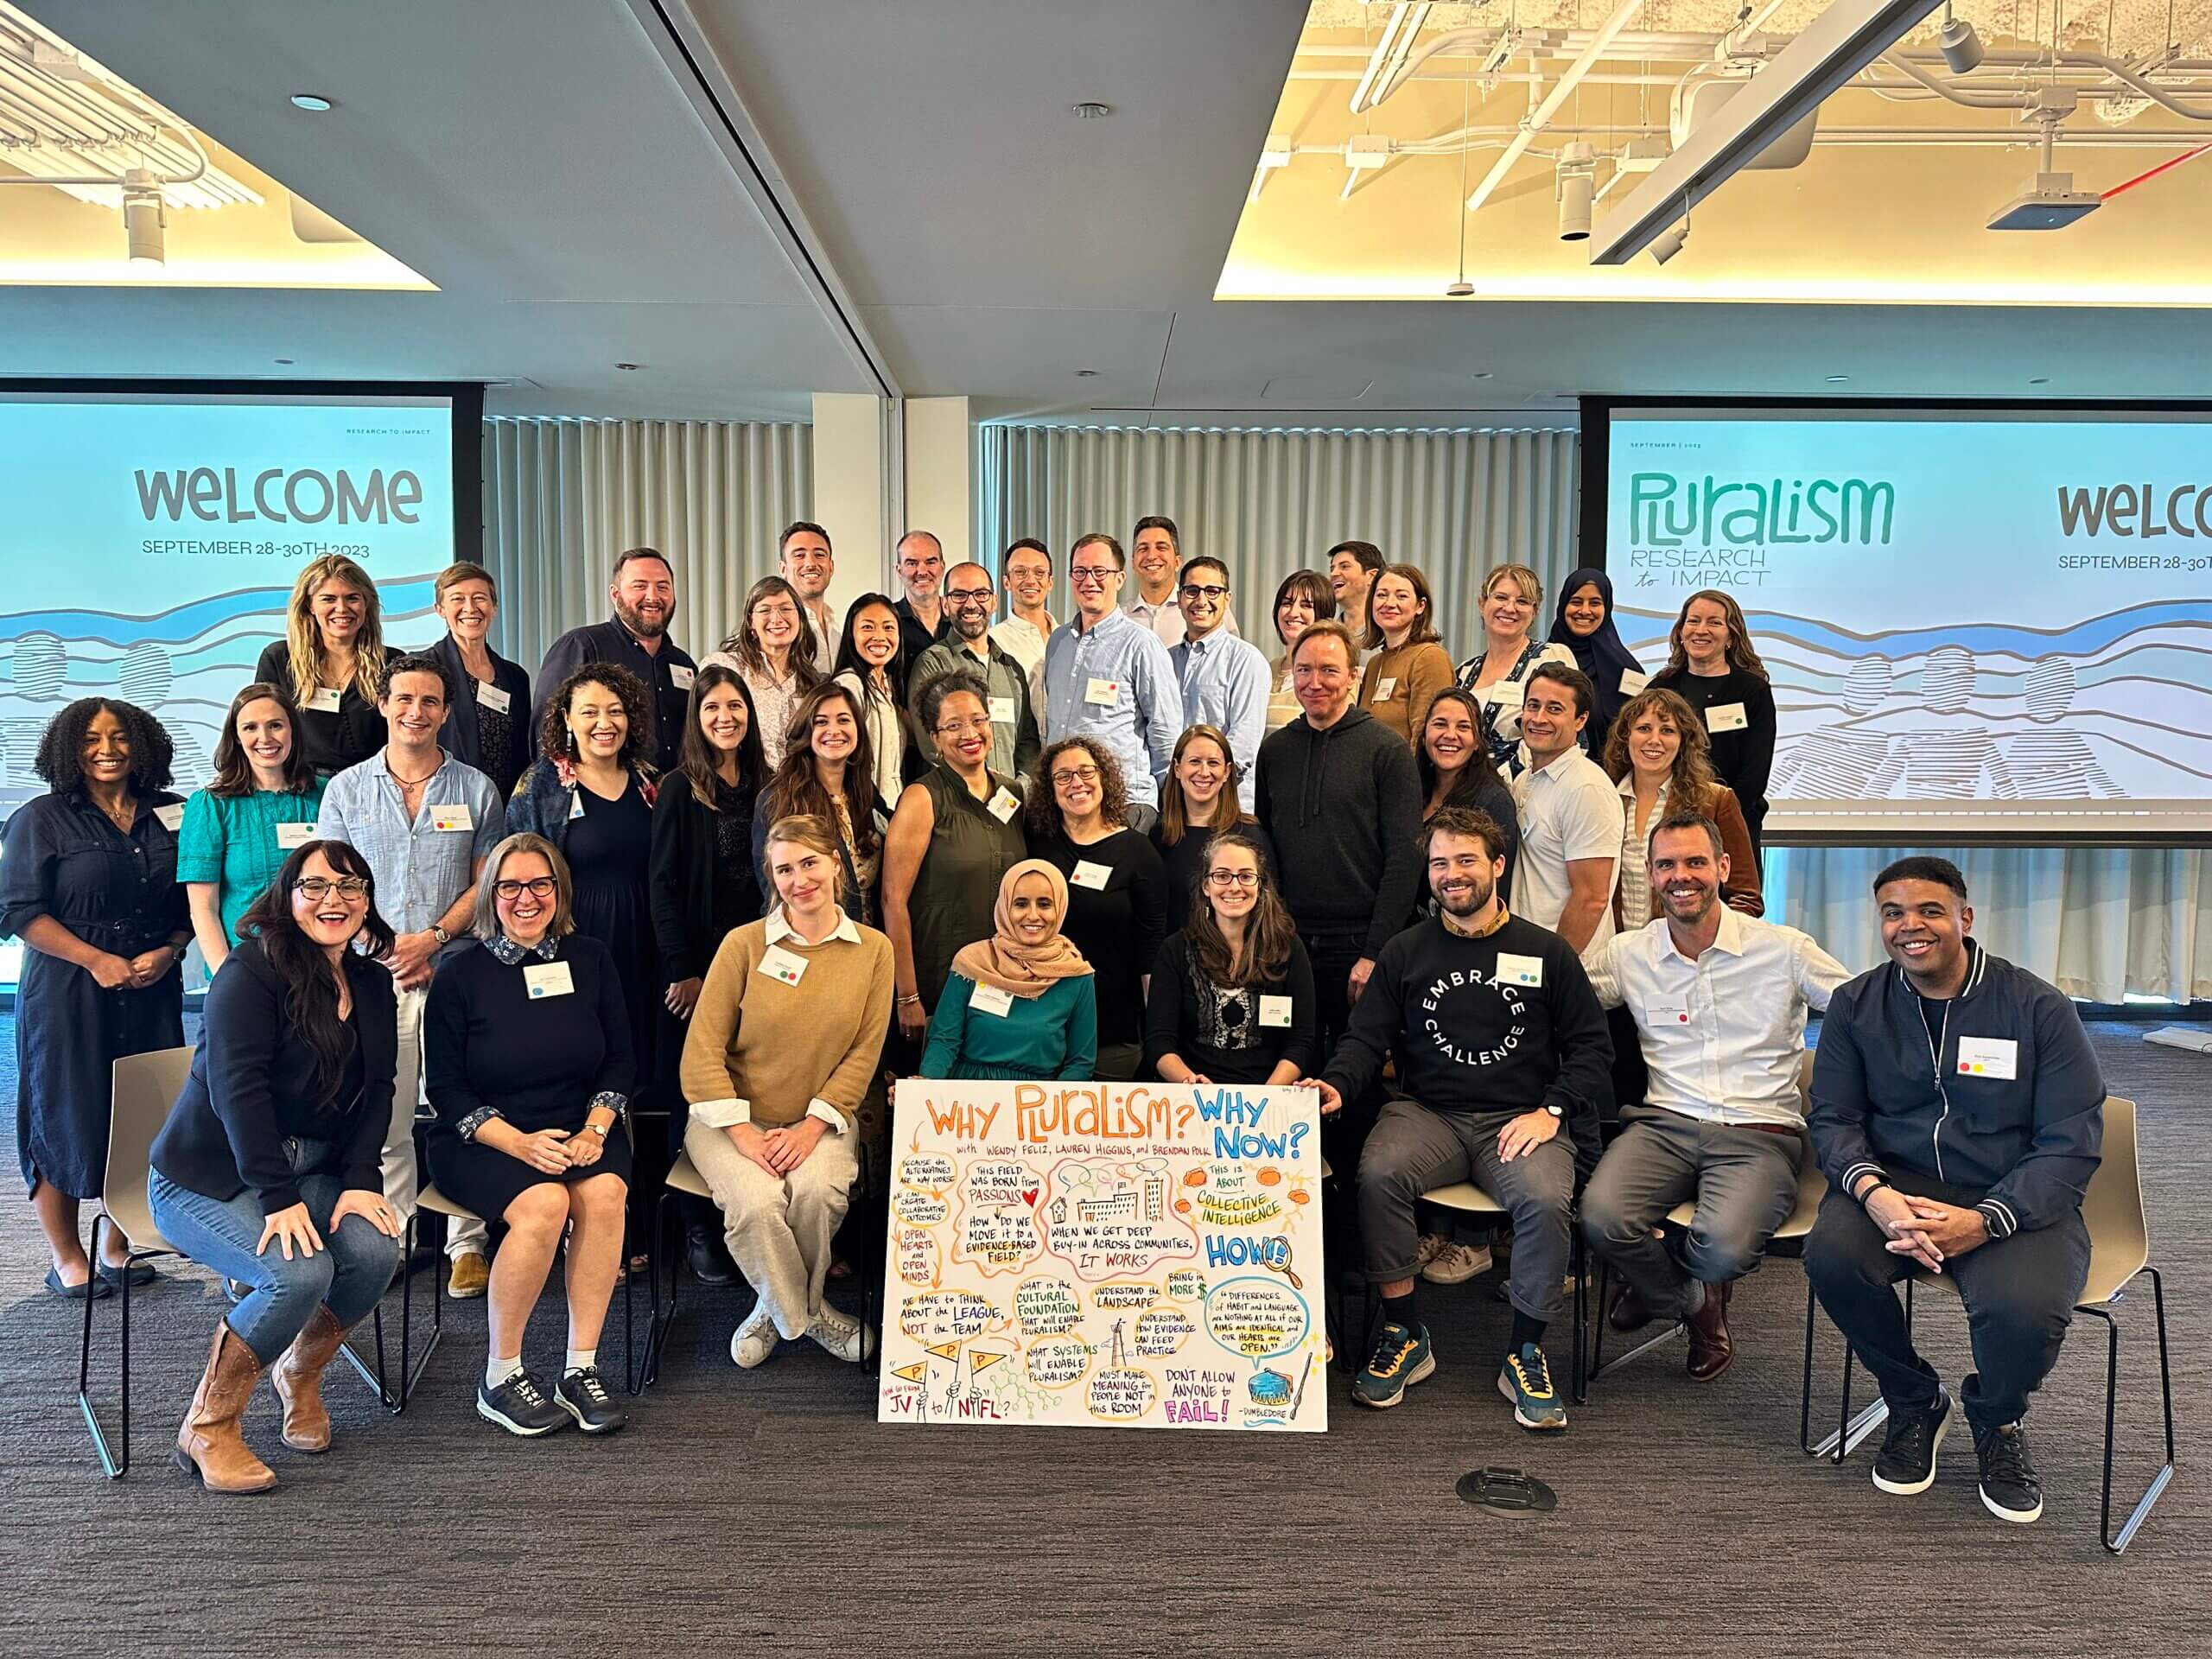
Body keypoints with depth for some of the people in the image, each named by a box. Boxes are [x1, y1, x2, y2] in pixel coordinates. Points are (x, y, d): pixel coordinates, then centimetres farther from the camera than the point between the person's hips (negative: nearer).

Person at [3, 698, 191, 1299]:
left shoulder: (170, 816, 10)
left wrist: (168, 952, -4)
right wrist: (96, 960, -14)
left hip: (151, 994, 3)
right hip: (66, 995, -3)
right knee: (65, 1120, 2)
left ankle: (119, 1249, 20)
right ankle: (67, 1259, 18)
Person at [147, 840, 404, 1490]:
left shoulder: (372, 985, 7)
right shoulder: (250, 973, -13)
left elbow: (376, 1093, 4)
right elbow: (237, 1089, -21)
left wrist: (360, 1182, -10)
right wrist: (279, 1199, -26)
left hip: (310, 1171, 6)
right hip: (209, 1178, -6)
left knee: (375, 1250, -22)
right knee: (300, 1272, -29)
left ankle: (299, 1373, 8)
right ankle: (206, 1429, -6)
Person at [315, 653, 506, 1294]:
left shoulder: (476, 790, 8)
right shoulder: (347, 788, 10)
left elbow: (487, 884, 4)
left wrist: (433, 938, -10)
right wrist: (387, 950, -6)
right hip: (374, 973, 1)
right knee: (383, 1116, 3)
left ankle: (468, 1244, 7)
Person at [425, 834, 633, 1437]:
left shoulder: (591, 960, 6)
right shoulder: (460, 974, -1)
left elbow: (621, 1062, 9)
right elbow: (445, 1087, -3)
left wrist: (595, 1129, -9)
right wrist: (518, 1142, -17)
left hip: (578, 1130, 3)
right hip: (482, 1139, -2)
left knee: (605, 1191, -29)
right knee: (544, 1203, -31)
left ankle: (582, 1369, -18)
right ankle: (500, 1379, -13)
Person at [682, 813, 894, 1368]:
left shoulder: (873, 949, 0)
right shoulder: (745, 944, -5)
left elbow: (864, 1052, -1)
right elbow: (702, 1052, -6)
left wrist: (812, 1126, -12)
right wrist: (744, 1135, -15)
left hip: (821, 1119, 1)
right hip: (734, 1117, -1)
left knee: (818, 1192, -29)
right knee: (756, 1203, -29)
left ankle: (781, 1306, 2)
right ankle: (808, 1316, 0)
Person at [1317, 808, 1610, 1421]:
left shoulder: (1546, 952, 10)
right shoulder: (1405, 953, 13)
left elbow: (1591, 1048, 10)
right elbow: (1366, 1038, 8)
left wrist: (1551, 1111, -7)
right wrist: (1336, 1085, -14)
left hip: (1520, 1119, -1)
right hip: (1427, 1112, 1)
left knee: (1545, 1199, -31)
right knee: (1377, 1175, -29)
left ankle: (1525, 1354, -10)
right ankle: (1404, 1335, -11)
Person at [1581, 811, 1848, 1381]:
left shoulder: (1785, 950, 4)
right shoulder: (1627, 954, 9)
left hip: (1759, 1133, -2)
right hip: (1664, 1124, 2)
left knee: (1724, 1247, -32)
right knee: (1602, 1217, -28)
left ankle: (1656, 1281, 11)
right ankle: (1696, 1302, 9)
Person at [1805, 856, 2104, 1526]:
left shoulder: (2038, 1008, -5)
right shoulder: (1856, 1005, 3)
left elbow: (2071, 1144, -8)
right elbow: (1833, 1118, 2)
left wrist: (1983, 1220, -23)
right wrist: (1873, 1193, -21)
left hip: (2015, 1199, -2)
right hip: (1896, 1186, 2)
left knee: (2025, 1308, -32)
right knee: (1830, 1254, -29)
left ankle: (1996, 1421, 9)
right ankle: (1915, 1404, 4)